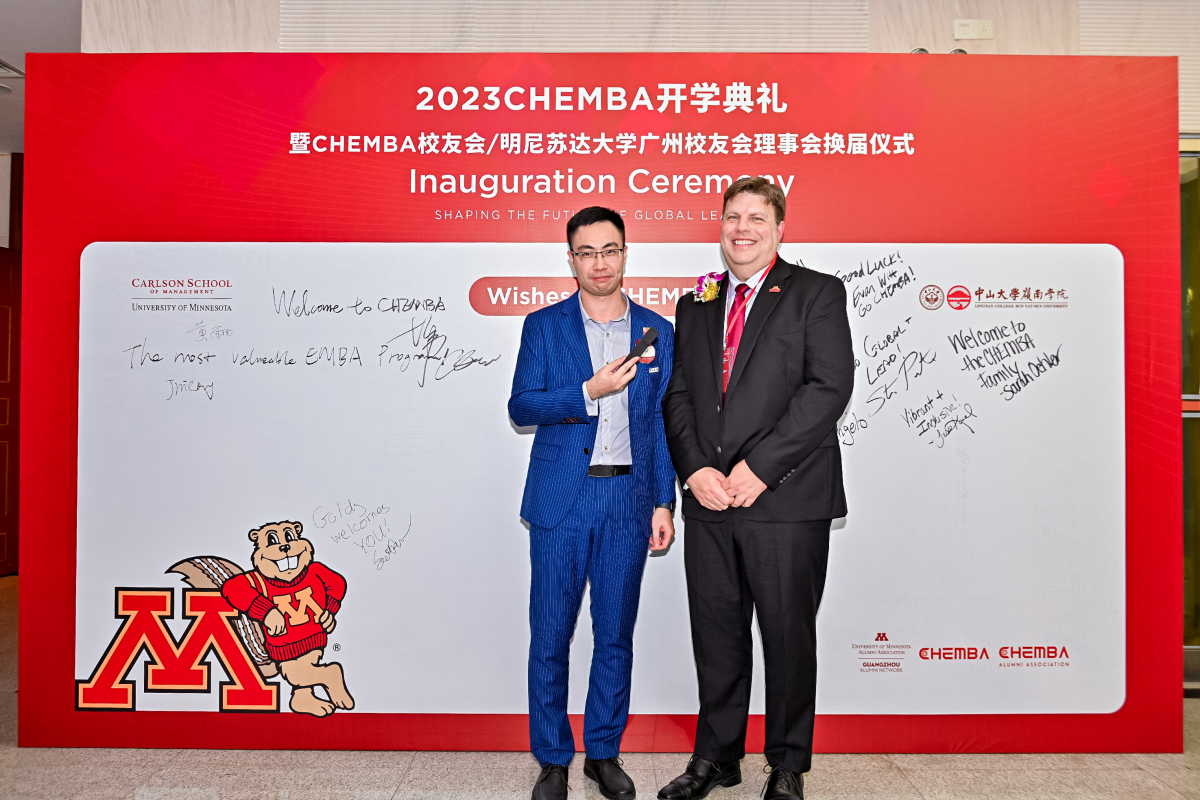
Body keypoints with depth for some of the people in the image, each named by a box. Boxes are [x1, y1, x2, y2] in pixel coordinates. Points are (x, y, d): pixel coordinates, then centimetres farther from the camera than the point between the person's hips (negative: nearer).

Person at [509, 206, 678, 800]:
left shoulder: (657, 331, 9)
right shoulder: (543, 326, 5)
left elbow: (662, 422, 8)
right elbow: (520, 407, -4)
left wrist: (663, 502, 4)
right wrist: (588, 391, -18)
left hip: (628, 500, 2)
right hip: (560, 500, -1)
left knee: (616, 636, 11)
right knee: (550, 637, 5)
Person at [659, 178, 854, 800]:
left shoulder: (817, 293, 1)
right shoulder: (695, 304, 15)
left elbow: (830, 387, -10)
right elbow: (676, 394, 10)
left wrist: (758, 467, -16)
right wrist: (694, 469, -7)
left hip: (786, 500, -4)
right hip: (708, 499, 4)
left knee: (788, 636, 8)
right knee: (715, 633, 13)